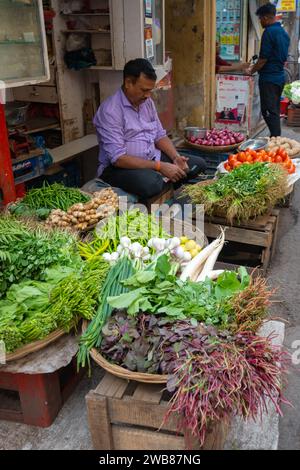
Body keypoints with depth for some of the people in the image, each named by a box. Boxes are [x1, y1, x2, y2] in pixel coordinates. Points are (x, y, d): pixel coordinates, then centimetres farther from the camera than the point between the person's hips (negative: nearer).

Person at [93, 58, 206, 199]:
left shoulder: (147, 102, 7)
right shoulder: (110, 110, -18)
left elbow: (160, 135, 15)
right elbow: (118, 158, -24)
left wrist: (176, 157, -6)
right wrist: (160, 167, -26)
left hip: (152, 158, 8)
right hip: (119, 167, -8)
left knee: (198, 164, -3)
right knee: (151, 184, -39)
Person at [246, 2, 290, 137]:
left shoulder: (269, 32, -13)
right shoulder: (284, 32, 15)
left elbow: (264, 58, -16)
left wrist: (252, 70, -1)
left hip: (269, 78, -9)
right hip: (280, 76, 9)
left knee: (269, 112, -8)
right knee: (275, 111, 14)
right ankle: (277, 139, 19)